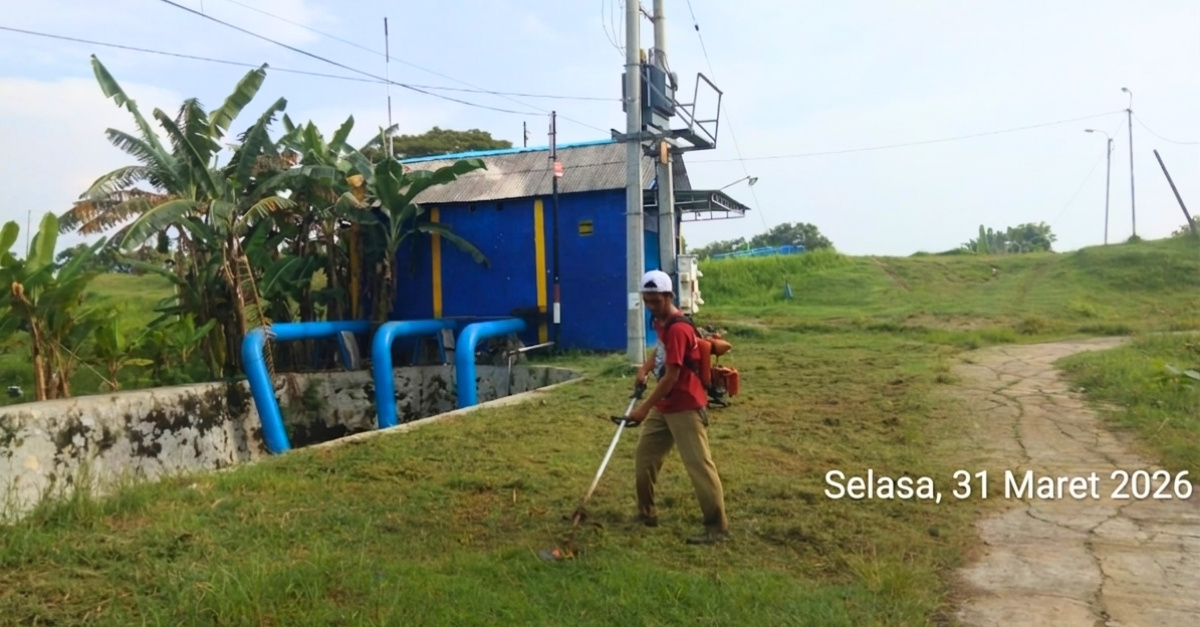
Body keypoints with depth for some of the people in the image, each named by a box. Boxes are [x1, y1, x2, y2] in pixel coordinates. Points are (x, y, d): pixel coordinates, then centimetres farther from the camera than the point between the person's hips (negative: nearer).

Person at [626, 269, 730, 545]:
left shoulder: (678, 329, -23)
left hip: (686, 407, -10)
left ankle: (718, 527, -2)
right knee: (644, 458, 15)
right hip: (663, 406, 10)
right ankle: (646, 514, 30)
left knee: (699, 465, -9)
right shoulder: (660, 322, 7)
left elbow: (671, 377, -23)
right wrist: (645, 369, 6)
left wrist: (644, 407, -17)